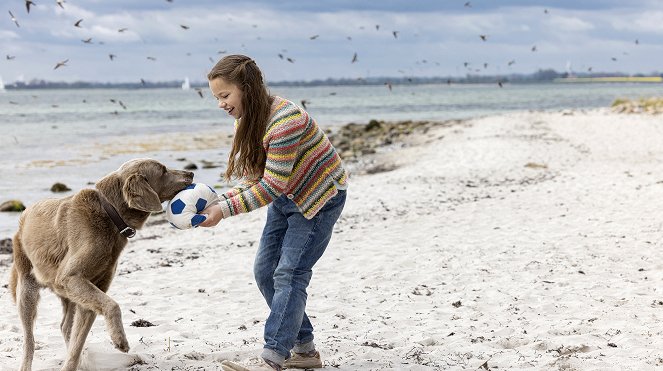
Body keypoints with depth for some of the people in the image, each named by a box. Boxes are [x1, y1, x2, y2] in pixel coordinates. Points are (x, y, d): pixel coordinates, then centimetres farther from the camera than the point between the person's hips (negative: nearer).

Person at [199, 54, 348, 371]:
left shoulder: (285, 121, -31)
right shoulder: (246, 121, -1)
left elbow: (271, 186, -31)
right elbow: (253, 178, -1)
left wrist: (224, 210, -31)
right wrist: (218, 203, -17)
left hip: (319, 198, -9)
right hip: (286, 199, 9)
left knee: (289, 274, -17)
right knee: (265, 271, 5)